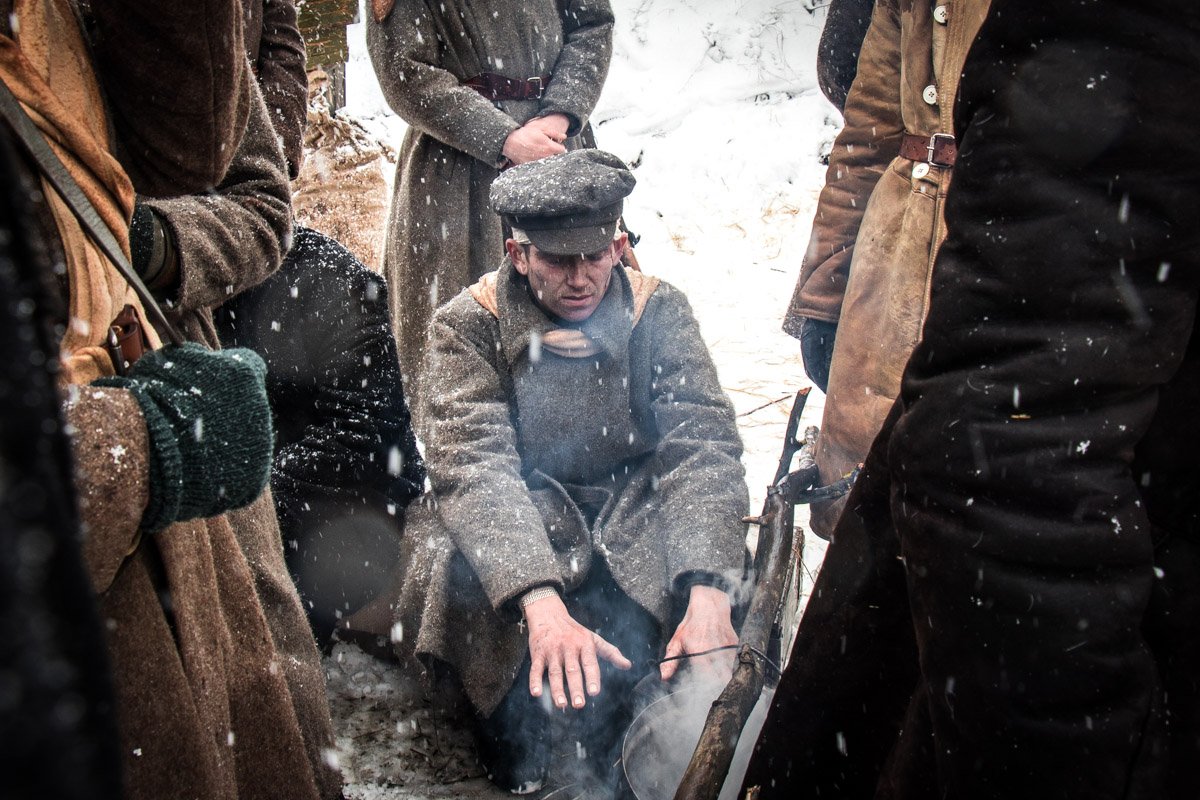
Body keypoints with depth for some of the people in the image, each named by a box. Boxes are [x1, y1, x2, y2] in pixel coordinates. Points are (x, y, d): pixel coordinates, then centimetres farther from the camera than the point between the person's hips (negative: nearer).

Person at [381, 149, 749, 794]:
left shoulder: (658, 310, -5)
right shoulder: (469, 324, -11)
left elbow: (703, 444, -16)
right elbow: (474, 465, -25)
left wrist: (707, 594, -33)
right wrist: (540, 602, -42)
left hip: (631, 519, 2)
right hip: (522, 527, -1)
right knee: (462, 564, -33)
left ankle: (613, 716, -2)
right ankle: (513, 719, -2)